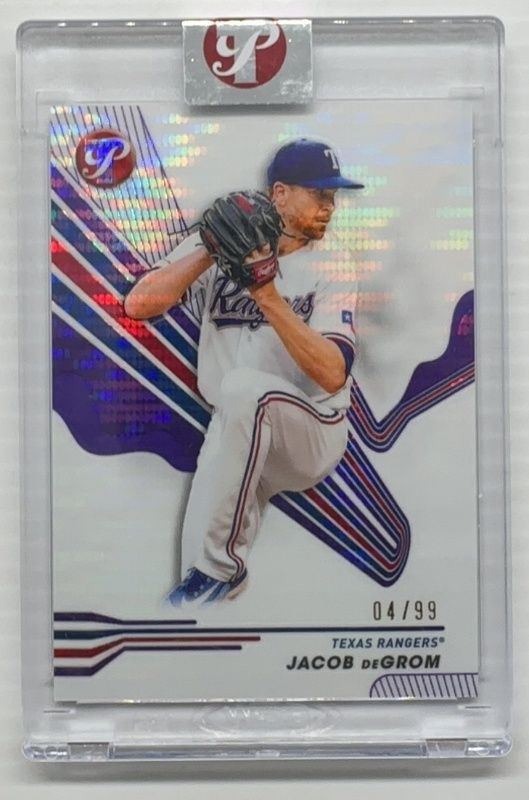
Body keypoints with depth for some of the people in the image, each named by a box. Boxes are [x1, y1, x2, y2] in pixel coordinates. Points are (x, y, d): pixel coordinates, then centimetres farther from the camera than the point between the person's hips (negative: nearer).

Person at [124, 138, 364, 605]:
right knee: (203, 581, -15)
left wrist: (270, 298, -29)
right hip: (236, 443, 2)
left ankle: (220, 567, -25)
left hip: (313, 438, -2)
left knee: (244, 386, -36)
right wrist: (211, 249, -22)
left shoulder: (330, 270, -4)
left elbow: (333, 375, -20)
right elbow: (138, 305, -13)